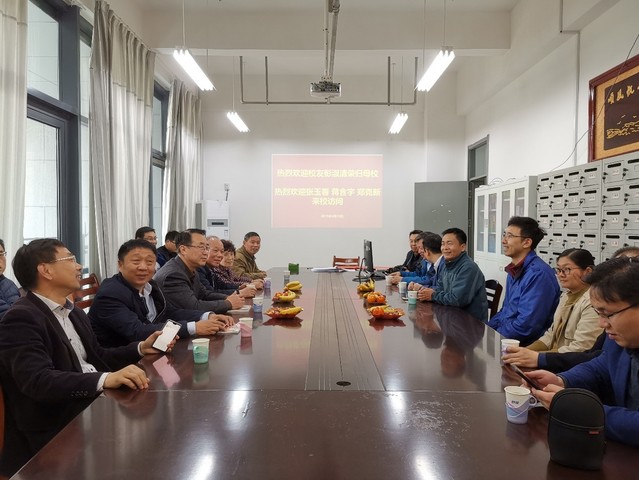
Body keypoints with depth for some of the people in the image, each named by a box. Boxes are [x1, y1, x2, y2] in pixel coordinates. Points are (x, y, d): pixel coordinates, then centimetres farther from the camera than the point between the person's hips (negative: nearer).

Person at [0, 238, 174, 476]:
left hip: (96, 404, 8)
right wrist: (105, 379, -38)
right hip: (56, 431, -8)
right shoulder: (20, 319, -14)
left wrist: (141, 348, 5)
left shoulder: (75, 313, 14)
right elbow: (38, 380, -26)